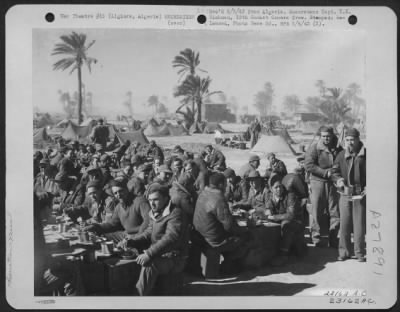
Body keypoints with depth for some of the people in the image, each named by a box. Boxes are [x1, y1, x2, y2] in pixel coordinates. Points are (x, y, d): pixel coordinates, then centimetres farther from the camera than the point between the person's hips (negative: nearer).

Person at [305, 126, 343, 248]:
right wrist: (325, 172, -15)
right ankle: (316, 237, 11)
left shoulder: (338, 149, 9)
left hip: (333, 183, 3)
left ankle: (333, 239, 13)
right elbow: (309, 165, -11)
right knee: (317, 212, 0)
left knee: (335, 212, 3)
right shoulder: (314, 148, -3)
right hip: (318, 182, -3)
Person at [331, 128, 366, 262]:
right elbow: (334, 171, 12)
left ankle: (359, 253, 12)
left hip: (360, 194, -2)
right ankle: (344, 252, 15)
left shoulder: (366, 154, -2)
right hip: (345, 194, 3)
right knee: (344, 223, 4)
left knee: (359, 224, 1)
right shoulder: (341, 155, 7)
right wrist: (338, 179, -9)